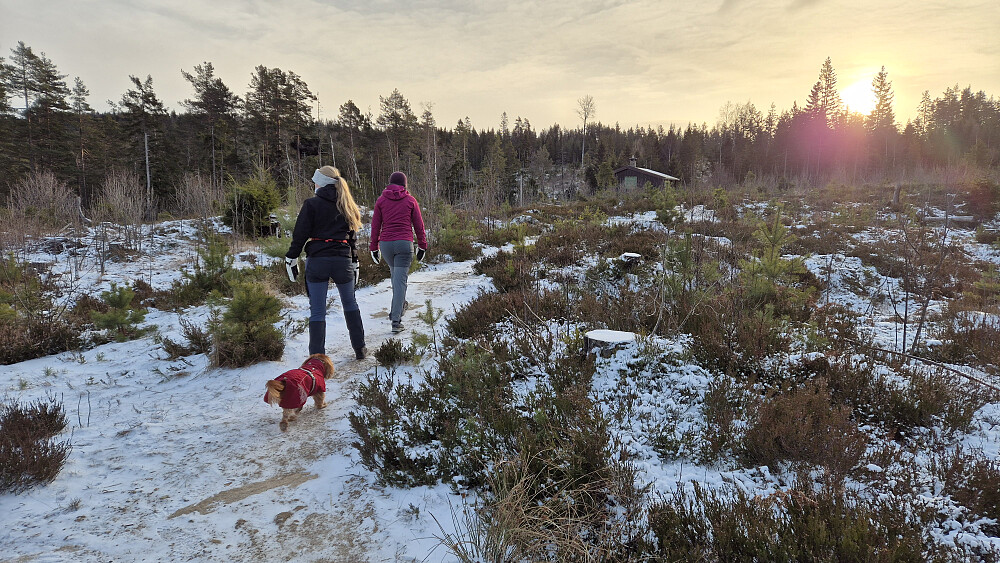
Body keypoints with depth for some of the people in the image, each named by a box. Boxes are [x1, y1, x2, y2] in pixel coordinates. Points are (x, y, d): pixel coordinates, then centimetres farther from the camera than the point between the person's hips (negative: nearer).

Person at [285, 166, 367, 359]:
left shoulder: (311, 204, -3)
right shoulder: (347, 206, 11)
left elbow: (300, 235, -7)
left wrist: (291, 259, 0)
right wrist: (354, 264, 20)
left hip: (316, 261, -3)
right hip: (343, 260, 4)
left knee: (317, 311, 1)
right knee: (350, 304, 20)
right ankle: (360, 349, 26)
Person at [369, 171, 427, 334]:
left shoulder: (381, 200, 6)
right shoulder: (410, 200, 4)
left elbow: (375, 225, 7)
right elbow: (419, 225, 6)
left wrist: (374, 247, 14)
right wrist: (422, 246, 14)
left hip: (386, 243, 2)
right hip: (405, 243, -2)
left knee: (395, 273, 26)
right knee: (400, 280, -4)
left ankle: (397, 309, 32)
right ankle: (396, 320, -8)